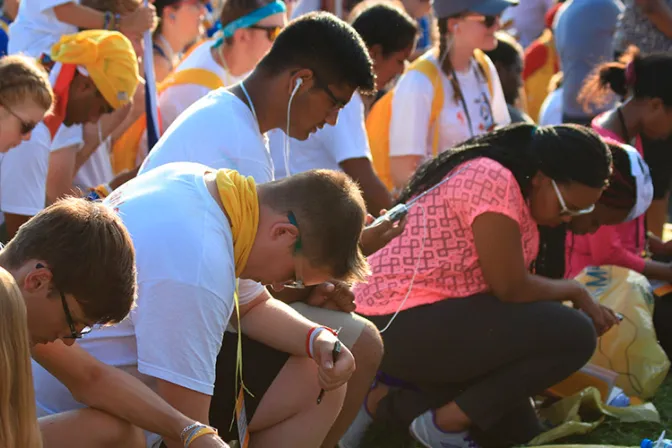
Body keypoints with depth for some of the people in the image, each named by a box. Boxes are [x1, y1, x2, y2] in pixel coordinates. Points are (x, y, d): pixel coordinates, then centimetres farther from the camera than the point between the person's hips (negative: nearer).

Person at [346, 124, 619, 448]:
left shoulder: (513, 188, 11)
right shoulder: (493, 181, -20)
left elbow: (507, 283, 12)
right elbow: (511, 289, -18)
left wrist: (582, 305, 6)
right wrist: (575, 291, -2)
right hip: (409, 325, -11)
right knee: (574, 335, -16)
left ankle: (385, 401, 13)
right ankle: (445, 422, -8)